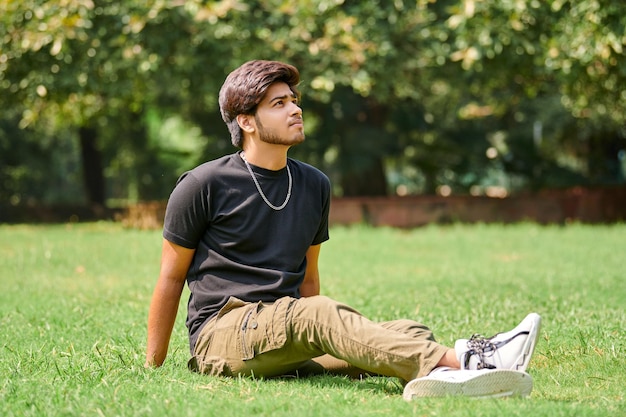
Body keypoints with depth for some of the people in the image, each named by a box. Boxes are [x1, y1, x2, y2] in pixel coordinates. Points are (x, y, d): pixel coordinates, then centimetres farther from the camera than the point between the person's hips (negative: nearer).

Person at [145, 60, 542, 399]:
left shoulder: (315, 185, 15)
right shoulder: (204, 185, -1)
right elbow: (171, 277, 5)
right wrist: (152, 367, 6)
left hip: (289, 343, 6)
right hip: (221, 333, -6)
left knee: (408, 333, -22)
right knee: (319, 312, -35)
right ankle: (461, 361, -53)